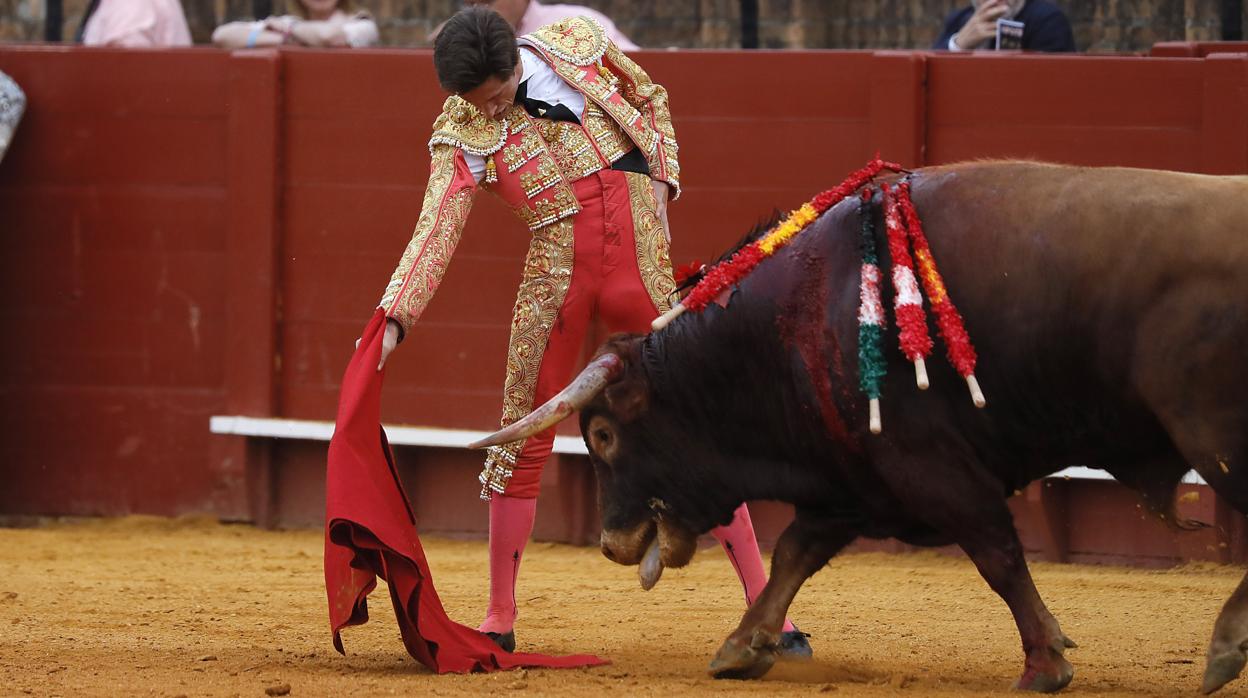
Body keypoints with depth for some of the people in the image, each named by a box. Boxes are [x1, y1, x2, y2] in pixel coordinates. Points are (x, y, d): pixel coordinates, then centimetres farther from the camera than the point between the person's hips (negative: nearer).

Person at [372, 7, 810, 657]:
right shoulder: (463, 135, -5)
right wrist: (394, 321, -26)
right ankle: (498, 621, 14)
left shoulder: (576, 43, -1)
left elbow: (651, 101, 16)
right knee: (522, 443, 1)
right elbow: (434, 233, -14)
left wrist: (660, 184, 3)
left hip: (641, 265, 0)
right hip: (557, 279, 0)